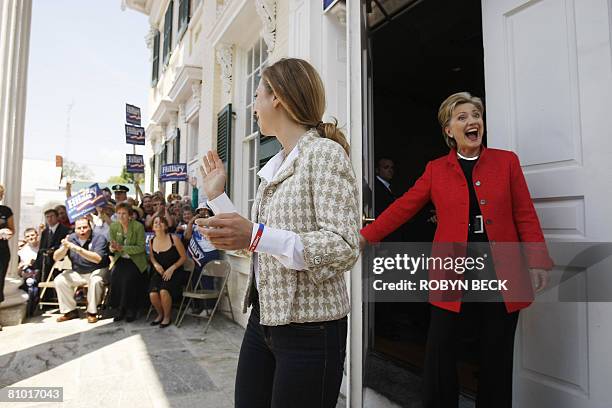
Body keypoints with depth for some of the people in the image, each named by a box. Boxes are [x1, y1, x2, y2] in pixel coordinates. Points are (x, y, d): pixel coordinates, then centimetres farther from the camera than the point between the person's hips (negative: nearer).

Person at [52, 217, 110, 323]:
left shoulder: (99, 238, -16)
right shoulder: (71, 238, -1)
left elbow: (97, 259, -32)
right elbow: (56, 258, -4)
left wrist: (77, 248, -38)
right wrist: (64, 247, -25)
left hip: (97, 271, -5)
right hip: (77, 273, 5)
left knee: (95, 280, -34)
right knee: (59, 280, -14)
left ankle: (92, 312, -15)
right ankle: (70, 311, 2)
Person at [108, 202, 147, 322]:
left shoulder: (138, 226, -12)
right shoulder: (113, 226, 2)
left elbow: (141, 247, -13)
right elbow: (112, 246, 8)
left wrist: (122, 248, -23)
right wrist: (112, 248, -17)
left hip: (135, 260, -4)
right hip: (120, 259, 4)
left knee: (128, 278, -27)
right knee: (114, 276, -22)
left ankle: (130, 309, -8)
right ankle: (119, 309, -5)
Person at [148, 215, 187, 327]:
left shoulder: (174, 239, -11)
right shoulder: (152, 241, 2)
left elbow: (184, 257, -5)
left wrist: (171, 268, -13)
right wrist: (156, 264, -1)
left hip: (175, 273, -4)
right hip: (159, 273, 4)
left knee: (164, 291, -29)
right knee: (152, 294, -22)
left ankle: (167, 316, 0)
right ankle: (160, 314, 12)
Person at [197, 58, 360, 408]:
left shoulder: (325, 152, -13)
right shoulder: (275, 165, 12)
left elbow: (344, 249, -23)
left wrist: (255, 235, -31)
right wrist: (217, 195, 15)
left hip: (309, 329, -8)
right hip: (263, 318, 8)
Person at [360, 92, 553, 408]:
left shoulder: (506, 161, 7)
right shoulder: (436, 169, 7)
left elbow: (525, 215, 4)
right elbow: (402, 208, 3)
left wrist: (538, 262, -5)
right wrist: (365, 237, -4)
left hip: (502, 274, 1)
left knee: (497, 359, 12)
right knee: (440, 357, 4)